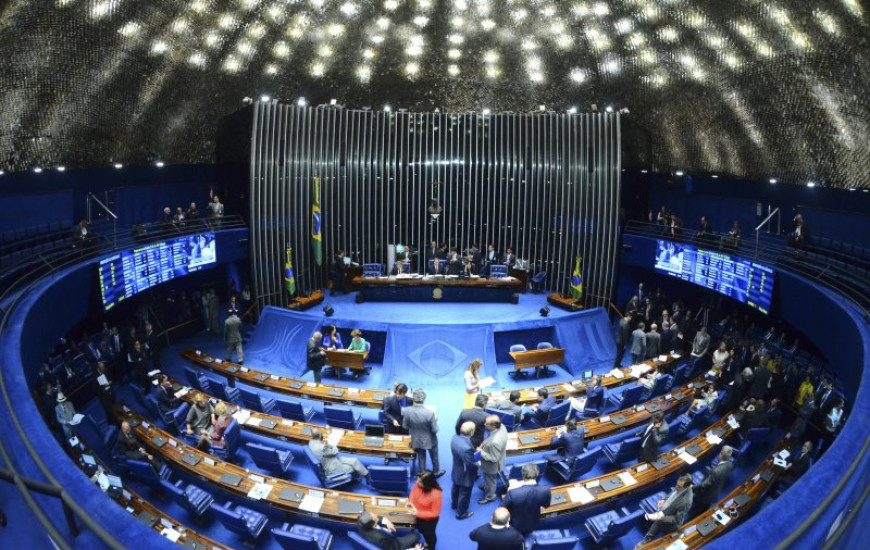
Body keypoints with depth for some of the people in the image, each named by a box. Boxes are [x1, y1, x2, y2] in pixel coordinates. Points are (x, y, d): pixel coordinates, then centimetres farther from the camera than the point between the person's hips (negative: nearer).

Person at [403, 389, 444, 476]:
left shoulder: (407, 411, -25)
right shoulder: (430, 413, -34)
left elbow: (405, 426, -9)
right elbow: (435, 430, -22)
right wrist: (435, 421, -4)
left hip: (417, 440, 2)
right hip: (430, 440, -2)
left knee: (421, 459, 26)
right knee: (434, 457, 28)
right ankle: (436, 472, 51)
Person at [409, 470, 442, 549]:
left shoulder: (436, 494, -41)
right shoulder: (417, 485, -27)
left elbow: (434, 513, -29)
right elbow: (413, 493, -3)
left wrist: (418, 513, -31)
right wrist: (411, 503, -21)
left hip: (430, 519, -5)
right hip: (418, 515, 5)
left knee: (429, 533, 25)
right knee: (421, 530, 33)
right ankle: (427, 543, 67)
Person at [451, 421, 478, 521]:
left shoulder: (455, 438, -18)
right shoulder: (467, 447, -43)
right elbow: (470, 465, -31)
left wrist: (474, 451, 1)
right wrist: (478, 464, -10)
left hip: (456, 471, 8)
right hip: (465, 475, -8)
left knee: (455, 488, 32)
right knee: (464, 494, 19)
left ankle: (454, 504, 58)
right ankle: (461, 513, 41)